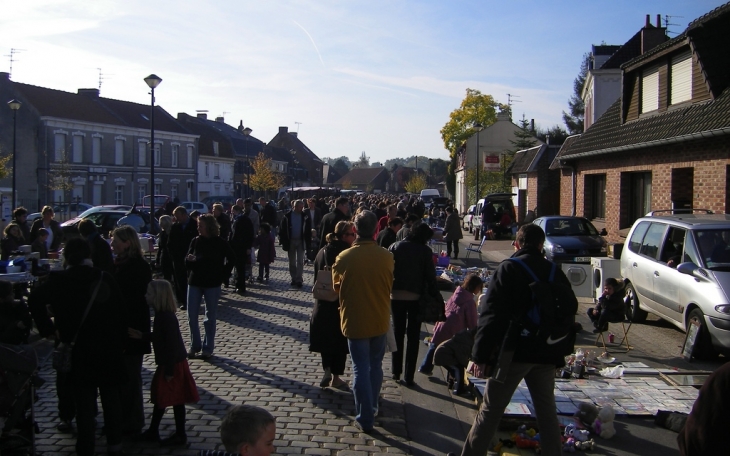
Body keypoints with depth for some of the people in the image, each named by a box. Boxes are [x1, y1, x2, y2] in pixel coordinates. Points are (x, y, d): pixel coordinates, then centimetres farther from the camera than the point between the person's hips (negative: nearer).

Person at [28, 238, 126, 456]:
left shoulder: (59, 280, -6)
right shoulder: (106, 279, 0)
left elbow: (35, 299, -19)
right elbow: (120, 314, 0)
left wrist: (48, 329, -11)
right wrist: (120, 342, 7)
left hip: (78, 350, -2)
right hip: (109, 348, 2)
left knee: (84, 401, 6)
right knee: (111, 397, 15)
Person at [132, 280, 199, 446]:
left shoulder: (167, 318, -25)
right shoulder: (161, 315, 5)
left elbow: (172, 344, -25)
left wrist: (170, 371, -23)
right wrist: (142, 335, 12)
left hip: (173, 365, -10)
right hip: (166, 364, 10)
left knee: (176, 400, 2)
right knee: (160, 397, 18)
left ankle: (180, 435, 15)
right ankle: (153, 432, 31)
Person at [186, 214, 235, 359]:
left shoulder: (220, 243, -5)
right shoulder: (195, 241, 3)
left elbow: (231, 259, 4)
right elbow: (187, 261, 4)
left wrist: (223, 276, -1)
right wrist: (190, 259, -18)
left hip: (212, 284, -3)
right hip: (194, 283, 3)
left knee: (210, 317, 5)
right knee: (191, 316, 2)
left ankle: (208, 348, 13)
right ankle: (195, 346, 16)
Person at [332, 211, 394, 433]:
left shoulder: (344, 257, -16)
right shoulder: (386, 256, -11)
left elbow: (337, 286, 1)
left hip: (355, 320, -2)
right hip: (379, 319, 3)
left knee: (361, 368, 6)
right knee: (375, 365, 20)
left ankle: (366, 417, 9)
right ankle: (372, 406, 35)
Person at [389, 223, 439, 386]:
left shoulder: (396, 247, -1)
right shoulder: (425, 251, -6)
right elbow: (430, 276, -7)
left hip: (396, 296, 2)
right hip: (416, 298, -2)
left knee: (397, 334, 17)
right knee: (413, 337, 7)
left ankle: (396, 372, 21)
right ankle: (408, 377, 6)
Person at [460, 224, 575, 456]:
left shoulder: (508, 269, -8)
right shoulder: (555, 272, 6)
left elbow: (491, 313, -14)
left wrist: (481, 354, -11)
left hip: (513, 352, -4)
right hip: (546, 354, 4)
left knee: (490, 411, 4)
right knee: (547, 411, 16)